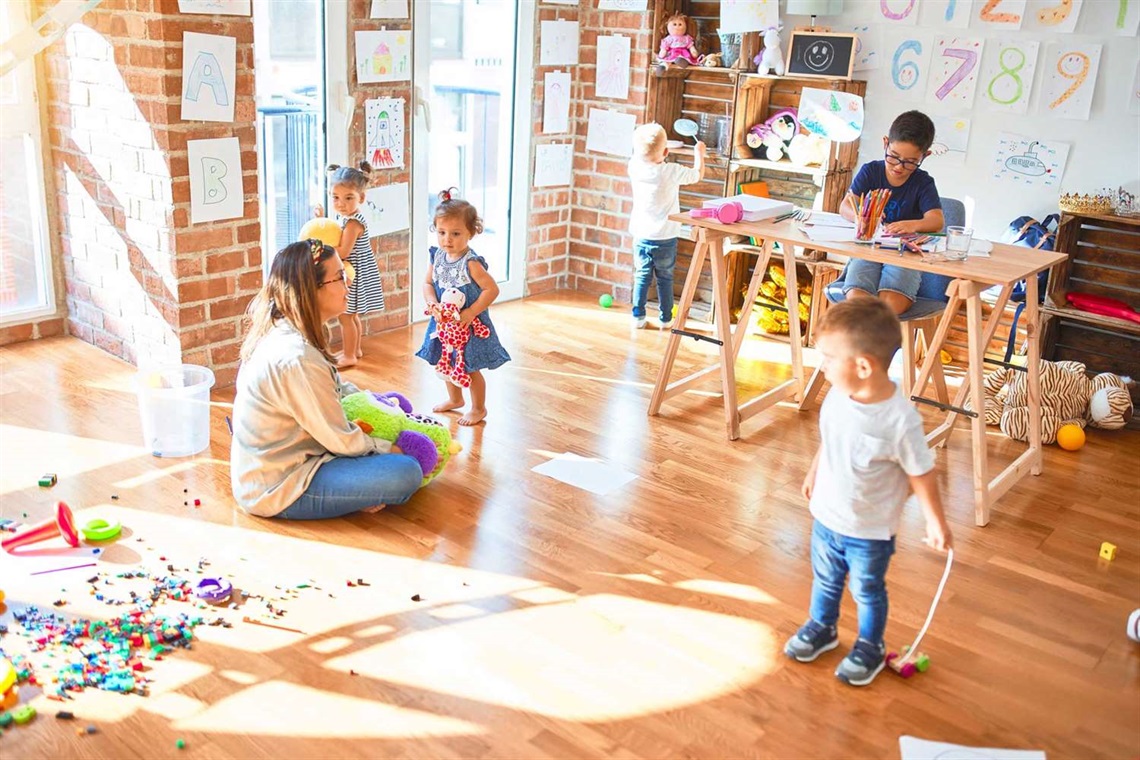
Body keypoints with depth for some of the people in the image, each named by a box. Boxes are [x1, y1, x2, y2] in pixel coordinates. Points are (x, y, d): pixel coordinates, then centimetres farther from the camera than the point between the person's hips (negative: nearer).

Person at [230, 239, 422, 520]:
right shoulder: (296, 357, -28)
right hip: (276, 490, -10)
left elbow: (339, 388, 15)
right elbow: (341, 441, -18)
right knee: (406, 473, -18)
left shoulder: (278, 330, 1)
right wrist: (389, 450, -4)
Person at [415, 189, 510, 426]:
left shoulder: (471, 263, -24)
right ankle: (455, 399, 46)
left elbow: (492, 289, -24)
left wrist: (470, 313, -26)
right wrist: (433, 304, -15)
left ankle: (479, 408, 27)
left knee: (471, 369, 7)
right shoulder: (437, 256, -5)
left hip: (468, 326, -7)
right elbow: (428, 283, 4)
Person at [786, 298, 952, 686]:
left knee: (867, 591, 20)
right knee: (825, 579, 27)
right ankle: (821, 627, 53)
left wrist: (936, 522, -8)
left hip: (871, 531, -5)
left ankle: (870, 647, 45)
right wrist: (813, 474, 19)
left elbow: (921, 475, -19)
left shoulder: (900, 420, -33)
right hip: (826, 517, 5)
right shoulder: (837, 396, -15)